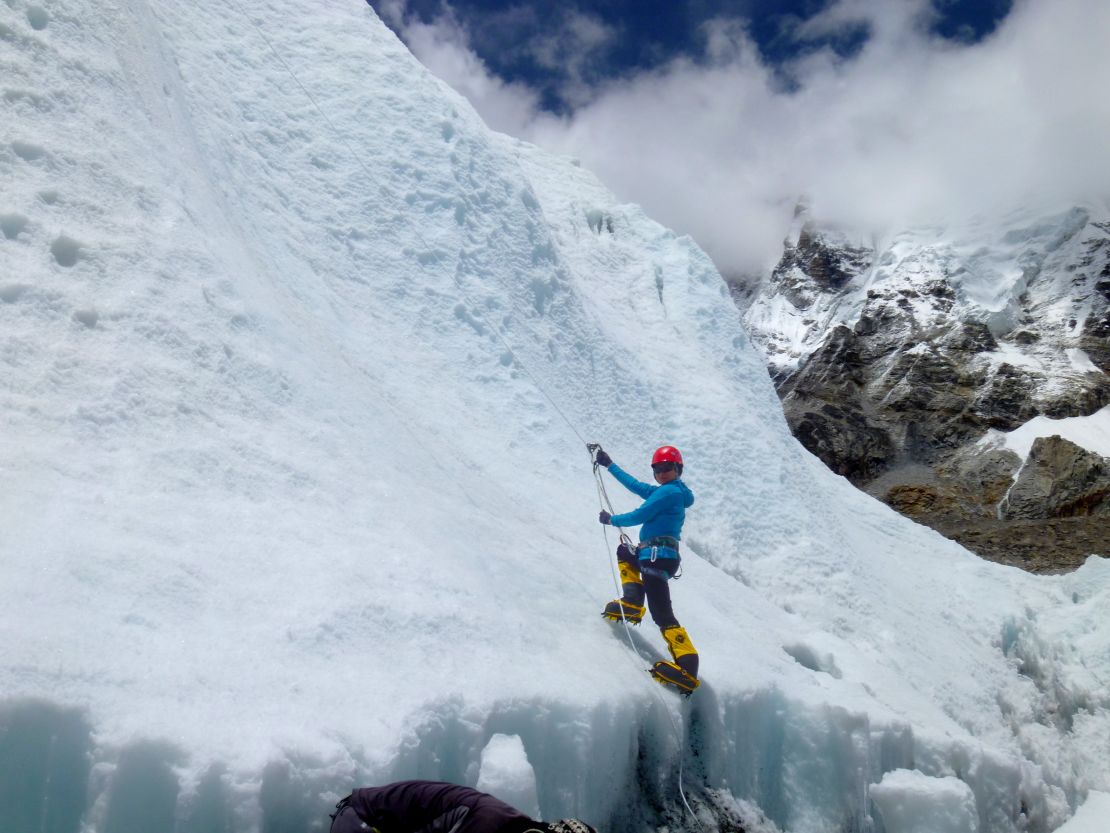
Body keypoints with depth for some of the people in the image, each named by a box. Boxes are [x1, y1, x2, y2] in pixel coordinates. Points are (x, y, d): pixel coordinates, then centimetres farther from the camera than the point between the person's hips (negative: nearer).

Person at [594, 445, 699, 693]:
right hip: (654, 554, 10)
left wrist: (611, 519, 7)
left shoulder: (669, 491, -8)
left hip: (658, 555, -10)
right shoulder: (668, 491, 21)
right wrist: (609, 465, 36)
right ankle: (632, 603, 13)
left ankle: (688, 669, -26)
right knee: (624, 551, 34)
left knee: (661, 612, -17)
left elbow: (639, 516, -9)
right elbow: (635, 485, 30)